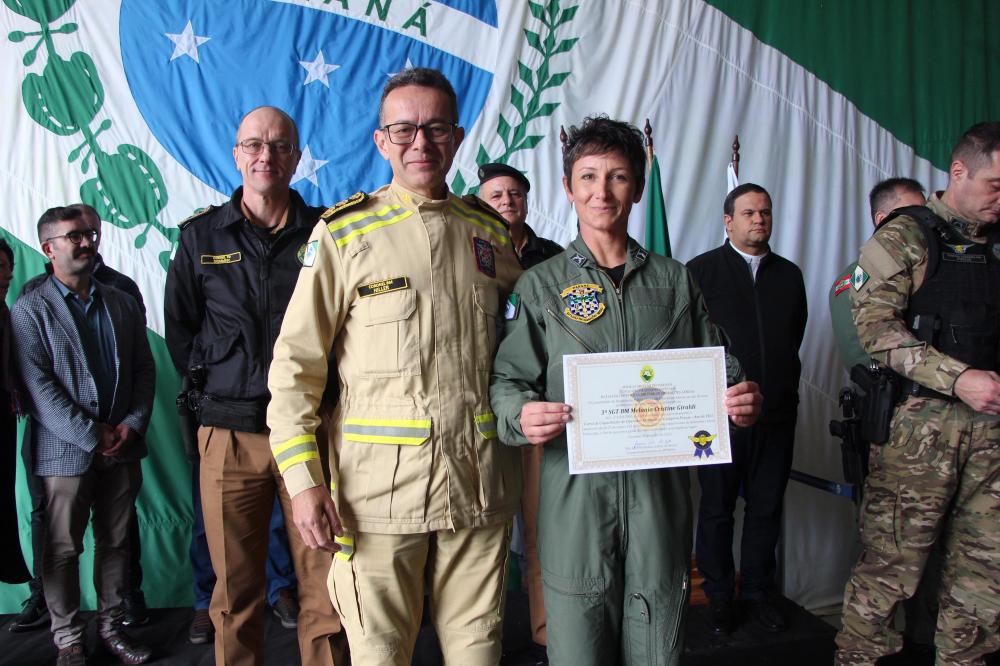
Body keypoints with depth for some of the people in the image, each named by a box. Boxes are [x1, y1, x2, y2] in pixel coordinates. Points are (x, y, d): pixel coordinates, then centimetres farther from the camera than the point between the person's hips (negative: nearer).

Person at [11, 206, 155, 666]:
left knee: (115, 542, 13)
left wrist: (133, 423, -5)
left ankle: (111, 624, 27)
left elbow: (144, 369, 9)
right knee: (63, 549, 6)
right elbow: (38, 386, -11)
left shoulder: (123, 304, 10)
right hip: (66, 451, -4)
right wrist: (91, 436, -14)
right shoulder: (30, 310, -4)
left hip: (122, 448, 4)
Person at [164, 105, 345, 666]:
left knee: (324, 587, 3)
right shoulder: (201, 235, 9)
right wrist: (211, 384, 9)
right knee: (236, 593, 10)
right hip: (230, 432, 2)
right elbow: (179, 328, 17)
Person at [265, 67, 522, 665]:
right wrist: (303, 477, -9)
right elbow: (295, 364, -3)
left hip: (481, 481, 3)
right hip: (381, 484, -3)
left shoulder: (491, 231, 10)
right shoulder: (345, 232, -2)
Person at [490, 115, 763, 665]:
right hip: (576, 493, -2)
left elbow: (717, 368, 14)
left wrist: (739, 400, -7)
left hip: (660, 493, 2)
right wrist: (521, 414, -20)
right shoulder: (541, 284, 4)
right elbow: (507, 379, 1)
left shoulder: (674, 280, 10)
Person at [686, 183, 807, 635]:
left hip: (777, 414, 4)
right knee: (717, 508, 7)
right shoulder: (701, 270, 0)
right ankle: (718, 594, 22)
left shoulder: (789, 275, 13)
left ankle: (758, 593, 27)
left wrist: (781, 385, 12)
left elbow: (796, 337, 19)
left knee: (767, 509, 11)